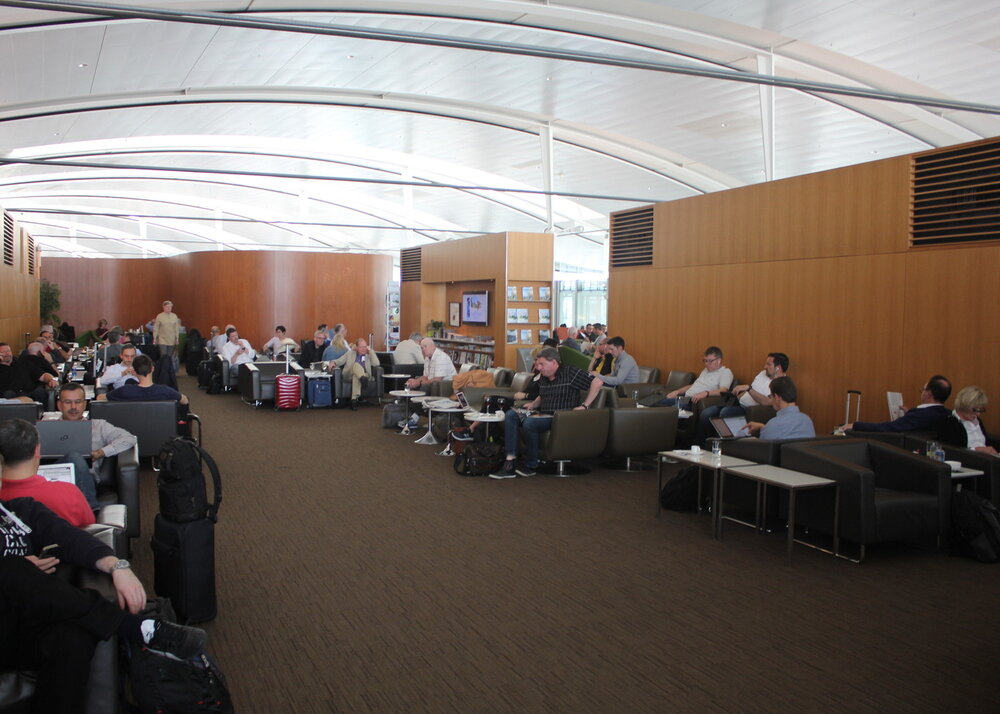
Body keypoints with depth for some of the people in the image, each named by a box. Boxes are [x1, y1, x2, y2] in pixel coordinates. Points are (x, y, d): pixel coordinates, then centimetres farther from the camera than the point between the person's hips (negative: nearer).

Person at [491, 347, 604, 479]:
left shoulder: (570, 373, -7)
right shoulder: (543, 378, 16)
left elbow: (598, 382, -12)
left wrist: (585, 405, -14)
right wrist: (533, 404, 15)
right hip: (543, 415, 8)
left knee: (529, 423, -32)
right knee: (510, 414, -9)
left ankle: (531, 465, -14)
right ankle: (510, 462, -18)